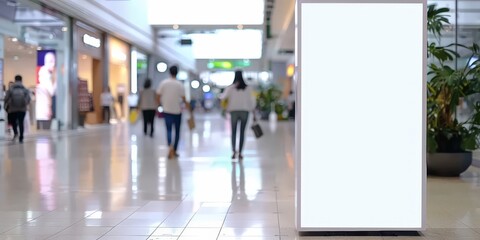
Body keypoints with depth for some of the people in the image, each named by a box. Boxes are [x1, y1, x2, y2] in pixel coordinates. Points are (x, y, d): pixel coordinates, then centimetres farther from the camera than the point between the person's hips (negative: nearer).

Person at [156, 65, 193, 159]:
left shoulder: (163, 83, -5)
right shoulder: (179, 85, -10)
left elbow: (158, 97, -2)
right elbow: (184, 100, -11)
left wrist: (162, 105, 18)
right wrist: (190, 111, -2)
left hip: (167, 111, 1)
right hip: (177, 111, -1)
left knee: (169, 130, 9)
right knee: (177, 131, 13)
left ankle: (170, 146, -18)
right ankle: (174, 151, 16)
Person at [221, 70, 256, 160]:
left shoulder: (230, 88, -4)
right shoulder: (248, 88, 0)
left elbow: (222, 97, -8)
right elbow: (252, 101, -1)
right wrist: (254, 114, 5)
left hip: (234, 111, -1)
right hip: (245, 112, 1)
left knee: (233, 132, 8)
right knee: (242, 132, 7)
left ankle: (234, 151, -11)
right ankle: (240, 153, 4)